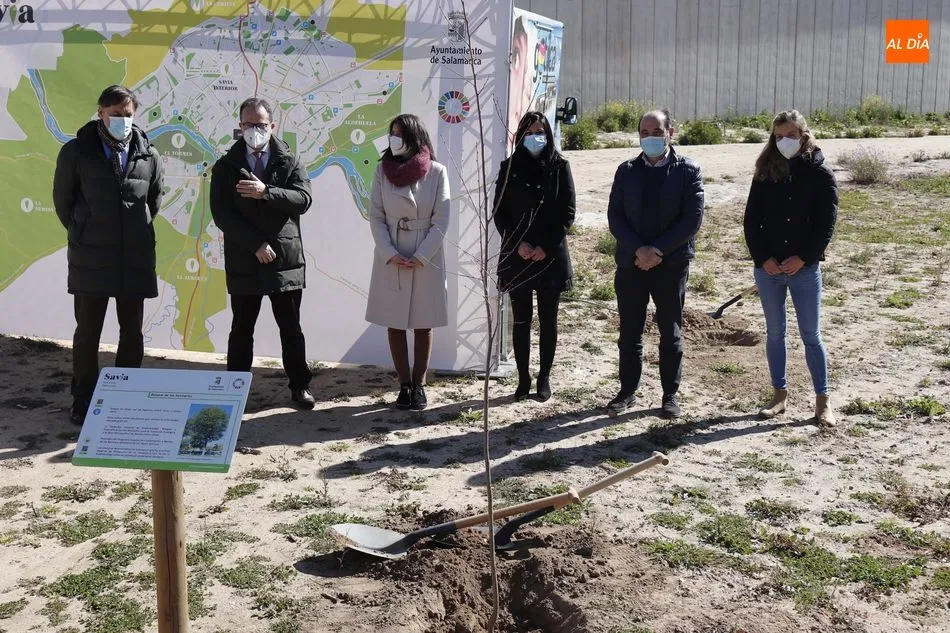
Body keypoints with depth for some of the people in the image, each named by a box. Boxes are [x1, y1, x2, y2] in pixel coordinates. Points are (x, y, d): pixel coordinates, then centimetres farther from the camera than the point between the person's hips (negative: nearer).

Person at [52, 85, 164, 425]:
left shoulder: (148, 154, 3)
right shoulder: (76, 152, -3)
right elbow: (62, 201, 6)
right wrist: (84, 234, 11)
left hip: (136, 259, 3)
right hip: (90, 259, -2)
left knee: (132, 332, 9)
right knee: (88, 332, 5)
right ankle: (83, 401, 15)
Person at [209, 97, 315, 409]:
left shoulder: (290, 162, 6)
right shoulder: (226, 166, 4)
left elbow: (303, 199, -9)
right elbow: (221, 213, -5)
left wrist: (266, 192, -22)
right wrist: (256, 244, -13)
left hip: (286, 259, 0)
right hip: (243, 260, 0)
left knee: (291, 328, 7)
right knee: (241, 329, 7)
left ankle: (300, 386, 16)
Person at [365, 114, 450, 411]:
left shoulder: (436, 172, -5)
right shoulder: (383, 169, 1)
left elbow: (441, 221, -6)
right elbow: (376, 217, -1)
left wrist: (420, 258, -13)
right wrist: (390, 254, -12)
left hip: (427, 260, -2)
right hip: (390, 260, 2)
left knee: (423, 324, 6)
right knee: (395, 323, 5)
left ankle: (419, 384, 16)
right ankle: (404, 385, 15)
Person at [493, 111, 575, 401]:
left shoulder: (559, 166, 2)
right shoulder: (510, 167, 5)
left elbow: (568, 213, -2)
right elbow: (499, 212, 3)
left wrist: (546, 247, -11)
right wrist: (519, 244, -10)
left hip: (551, 256, -1)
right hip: (517, 256, 1)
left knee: (547, 319, 6)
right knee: (521, 319, 4)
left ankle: (544, 378, 14)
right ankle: (523, 378, 12)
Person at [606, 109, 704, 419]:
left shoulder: (688, 171, 0)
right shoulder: (627, 171, 8)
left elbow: (693, 218, -8)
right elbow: (615, 216, 2)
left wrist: (658, 250, -14)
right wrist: (638, 250, -13)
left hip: (671, 264, -2)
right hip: (631, 263, 3)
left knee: (670, 333, 6)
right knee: (629, 333, 8)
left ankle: (670, 395, 16)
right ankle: (627, 391, 21)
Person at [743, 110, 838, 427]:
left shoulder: (819, 173, -3)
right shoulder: (765, 174, 4)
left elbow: (826, 223, -6)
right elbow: (751, 220, 3)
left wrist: (802, 258, -13)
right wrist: (763, 259, -7)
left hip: (805, 268, -3)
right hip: (768, 268, 3)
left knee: (811, 334, 2)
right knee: (774, 333, 10)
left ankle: (822, 400, 10)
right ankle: (779, 395, 21)